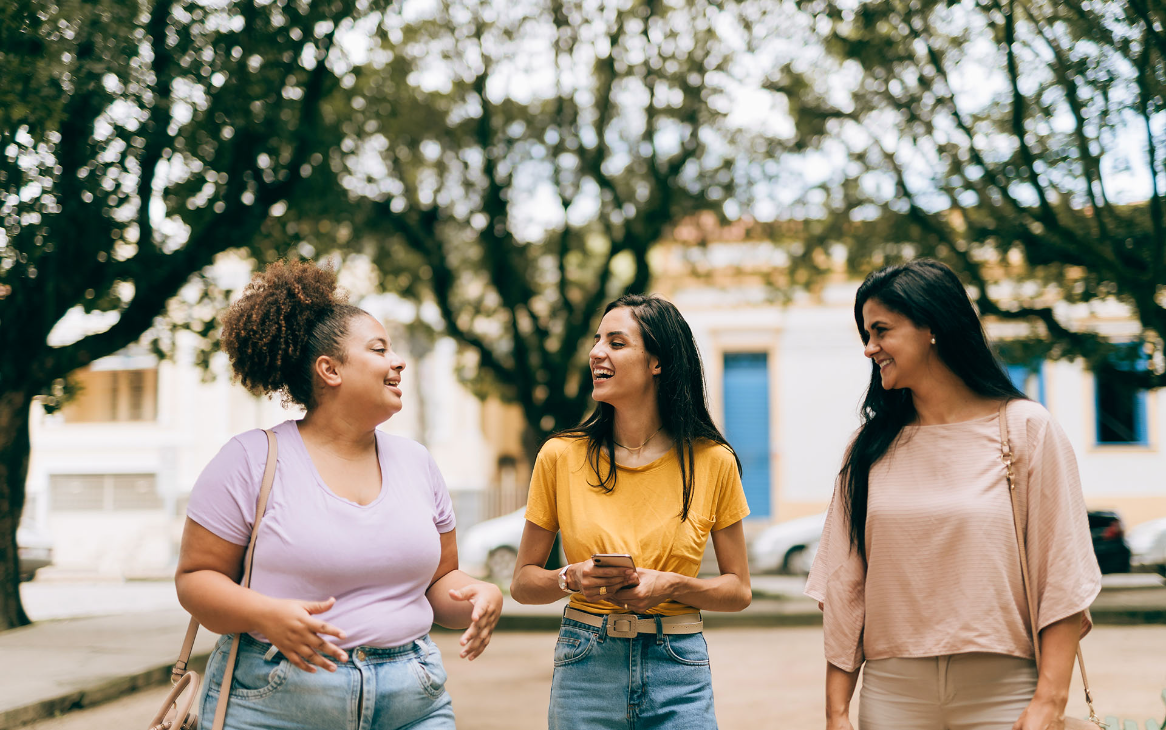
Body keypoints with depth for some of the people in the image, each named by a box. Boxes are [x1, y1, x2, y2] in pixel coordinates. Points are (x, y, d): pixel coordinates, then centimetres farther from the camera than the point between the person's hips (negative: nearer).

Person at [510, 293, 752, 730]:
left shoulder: (712, 462, -3)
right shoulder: (561, 457, -2)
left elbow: (738, 590, 4)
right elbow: (523, 582, 5)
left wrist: (671, 585, -14)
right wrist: (572, 579, -15)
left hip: (679, 673, 0)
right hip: (585, 670, 1)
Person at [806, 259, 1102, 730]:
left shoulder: (1026, 429, -2)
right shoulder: (870, 448, 7)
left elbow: (1062, 576, -6)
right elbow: (843, 587, 6)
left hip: (1001, 692, -3)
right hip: (892, 692, 3)